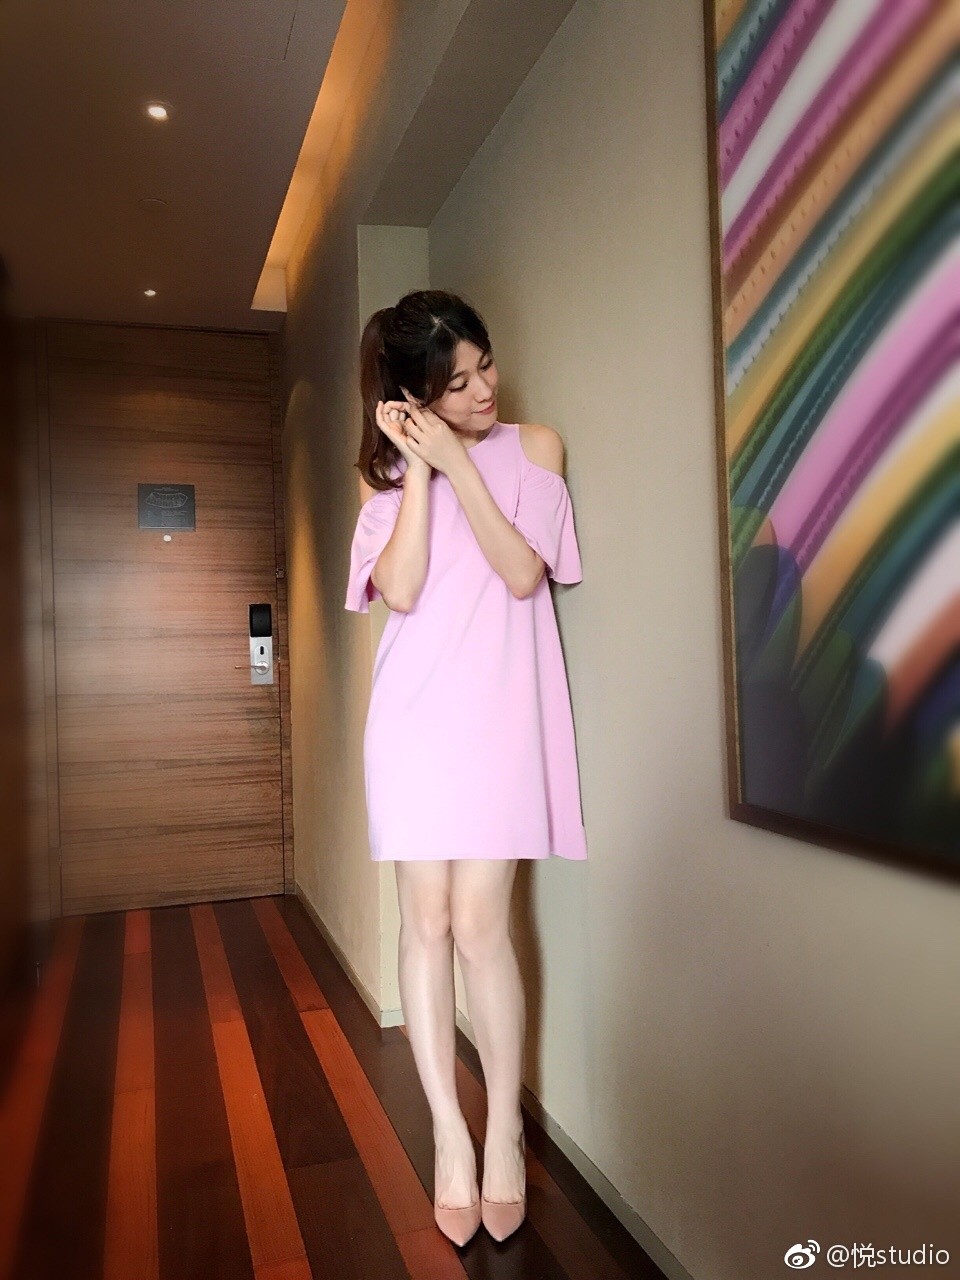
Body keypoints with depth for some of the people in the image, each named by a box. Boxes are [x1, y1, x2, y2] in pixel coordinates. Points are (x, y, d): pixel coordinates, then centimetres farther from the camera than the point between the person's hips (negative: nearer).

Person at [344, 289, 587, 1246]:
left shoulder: (533, 447, 6)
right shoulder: (388, 471, 9)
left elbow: (523, 573, -7)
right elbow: (400, 589, -6)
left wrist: (459, 465, -11)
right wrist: (419, 467, -9)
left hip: (499, 709, -1)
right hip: (415, 710, 2)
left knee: (480, 923, -5)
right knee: (426, 920, 2)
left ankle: (504, 1131, 15)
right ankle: (449, 1134, 17)